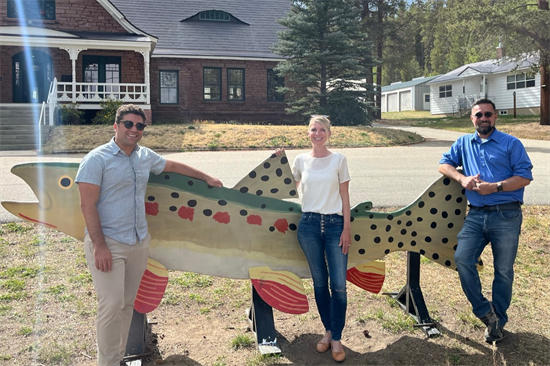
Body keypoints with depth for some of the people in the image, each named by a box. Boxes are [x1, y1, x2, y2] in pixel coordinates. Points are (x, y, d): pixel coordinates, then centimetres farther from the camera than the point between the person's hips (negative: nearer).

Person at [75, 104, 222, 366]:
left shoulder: (145, 156, 9)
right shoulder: (97, 159, -9)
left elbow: (173, 166, 27)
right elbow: (88, 205, -13)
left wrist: (206, 178, 33)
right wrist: (99, 245, -18)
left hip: (139, 243, 6)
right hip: (108, 244, -6)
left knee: (127, 304, 12)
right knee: (111, 306, -8)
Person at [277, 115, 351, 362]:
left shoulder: (338, 160, 0)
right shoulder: (301, 160, 6)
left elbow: (344, 196, 0)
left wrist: (346, 228, -4)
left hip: (334, 224, -2)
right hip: (309, 224, 2)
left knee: (339, 284, -4)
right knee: (319, 282, 9)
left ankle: (337, 339, 10)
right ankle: (328, 330, 26)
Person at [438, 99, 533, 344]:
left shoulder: (511, 144, 2)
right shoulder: (464, 143, 14)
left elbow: (525, 177, -5)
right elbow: (444, 164, 14)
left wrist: (495, 187, -18)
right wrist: (461, 178, -6)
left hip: (506, 215, -3)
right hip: (476, 215, 3)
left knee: (503, 270, 6)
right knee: (462, 259, -12)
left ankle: (498, 320, 22)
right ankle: (484, 310, 6)